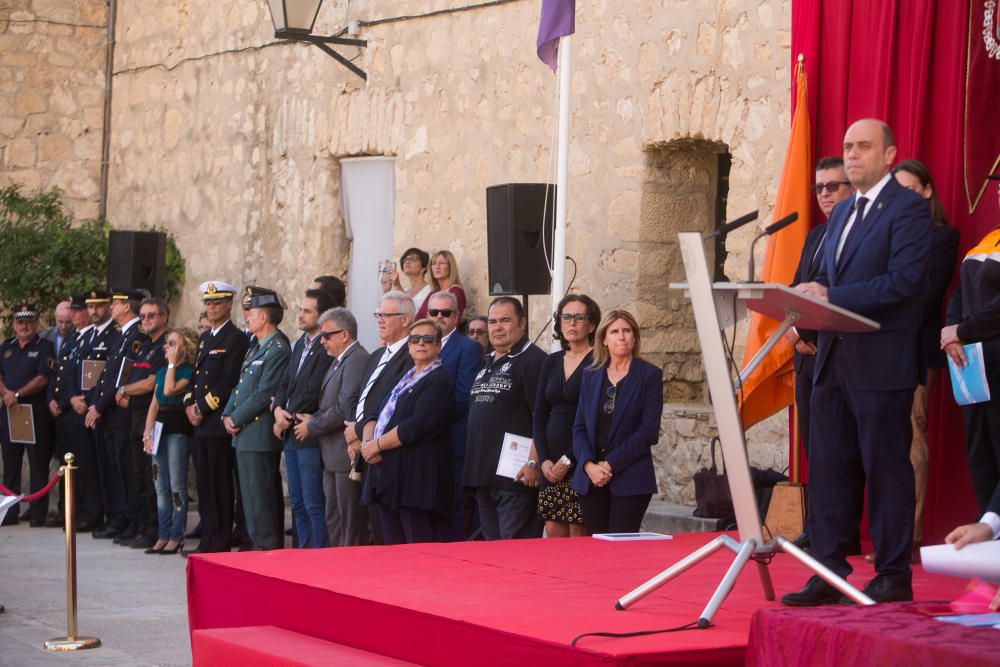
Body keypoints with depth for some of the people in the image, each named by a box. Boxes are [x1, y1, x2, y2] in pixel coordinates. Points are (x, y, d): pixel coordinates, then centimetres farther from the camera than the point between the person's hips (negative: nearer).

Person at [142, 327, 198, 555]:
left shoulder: (189, 372, -7)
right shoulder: (161, 372, 15)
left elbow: (170, 390, -23)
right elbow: (154, 404, 13)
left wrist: (172, 363, -12)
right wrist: (147, 434, 4)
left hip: (178, 431, -8)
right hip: (160, 429, 8)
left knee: (177, 485, -4)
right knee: (161, 487, 9)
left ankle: (176, 537, 1)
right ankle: (163, 536, 14)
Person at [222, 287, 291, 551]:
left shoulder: (278, 351, -14)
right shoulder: (256, 349, 18)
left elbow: (263, 395, -18)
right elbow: (240, 386, 21)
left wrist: (236, 419, -12)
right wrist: (228, 415, 6)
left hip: (260, 434, -10)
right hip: (244, 435, 10)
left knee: (260, 497, -8)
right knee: (250, 496, 13)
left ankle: (268, 547, -4)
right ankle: (259, 544, 19)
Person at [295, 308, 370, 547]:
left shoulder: (357, 360, -16)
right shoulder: (339, 360, 17)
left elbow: (345, 409, -22)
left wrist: (312, 426, -10)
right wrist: (314, 418, 2)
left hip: (347, 455, -10)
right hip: (334, 456, 10)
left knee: (351, 524, -4)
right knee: (333, 520, 15)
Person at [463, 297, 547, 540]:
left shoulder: (533, 360, -8)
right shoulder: (486, 364, 20)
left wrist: (533, 463, -23)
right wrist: (472, 469, 21)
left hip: (517, 477, -9)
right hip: (483, 475, 9)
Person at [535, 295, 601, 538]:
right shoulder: (551, 362, 14)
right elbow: (539, 416, 12)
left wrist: (568, 460, -13)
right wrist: (544, 460, -1)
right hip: (551, 464, 6)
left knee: (579, 532, -7)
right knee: (553, 531, 3)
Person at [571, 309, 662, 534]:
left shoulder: (649, 375, -1)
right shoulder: (591, 375, 12)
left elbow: (649, 431, -7)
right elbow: (579, 426, 9)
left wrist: (611, 464, -11)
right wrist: (588, 465, -8)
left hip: (630, 478, -4)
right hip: (590, 477, 4)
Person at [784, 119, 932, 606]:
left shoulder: (908, 208, -7)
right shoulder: (843, 213, 19)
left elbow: (903, 281, -17)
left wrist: (831, 297, -19)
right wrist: (813, 294, -1)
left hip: (881, 361, -8)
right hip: (834, 359, 8)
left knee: (885, 468, -2)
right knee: (828, 468, 8)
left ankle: (893, 577, 6)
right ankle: (829, 574, 13)